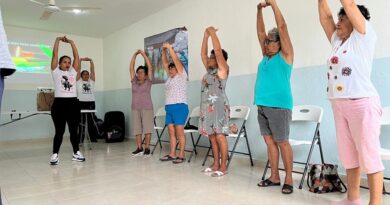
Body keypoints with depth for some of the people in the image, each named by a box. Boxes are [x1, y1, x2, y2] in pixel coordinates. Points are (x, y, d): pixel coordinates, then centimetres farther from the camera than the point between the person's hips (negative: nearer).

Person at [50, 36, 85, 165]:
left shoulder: (73, 72, 14)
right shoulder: (56, 72, 6)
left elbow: (76, 56, 9)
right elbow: (55, 55, 0)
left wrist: (71, 42, 9)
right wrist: (58, 40, 2)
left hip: (73, 103, 3)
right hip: (59, 103, -3)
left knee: (73, 130, 9)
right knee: (59, 131, 0)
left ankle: (76, 153, 17)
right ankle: (55, 155, 9)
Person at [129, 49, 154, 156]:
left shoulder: (148, 82, 2)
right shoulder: (134, 82, 10)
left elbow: (150, 67, -4)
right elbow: (131, 68, 8)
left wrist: (144, 54, -3)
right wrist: (135, 55, 4)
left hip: (147, 108, -4)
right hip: (135, 108, 4)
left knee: (147, 128, -2)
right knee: (137, 128, 5)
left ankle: (147, 148, 3)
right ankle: (139, 148, 12)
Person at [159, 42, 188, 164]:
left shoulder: (181, 76, 1)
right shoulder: (170, 77, 20)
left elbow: (176, 60, -5)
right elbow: (165, 63, 20)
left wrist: (169, 47, -3)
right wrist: (163, 51, 11)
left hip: (179, 107, -7)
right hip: (169, 108, 8)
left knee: (179, 132, -6)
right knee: (171, 132, 6)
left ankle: (181, 156, -2)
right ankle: (172, 154, 11)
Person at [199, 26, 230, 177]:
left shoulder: (222, 69, -2)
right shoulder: (209, 70, 18)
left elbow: (218, 50, -10)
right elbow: (203, 53, 19)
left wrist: (213, 32, -2)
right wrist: (206, 35, 17)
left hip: (219, 107, -8)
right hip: (207, 107, 8)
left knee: (220, 136, -6)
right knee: (212, 136, 9)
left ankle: (223, 166, 2)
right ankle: (216, 164, 18)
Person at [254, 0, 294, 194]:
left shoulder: (285, 54, 2)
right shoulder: (266, 56, 17)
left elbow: (282, 27, -4)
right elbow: (260, 32, 20)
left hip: (279, 105, -6)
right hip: (262, 105, 7)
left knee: (282, 142, -1)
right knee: (270, 141, 8)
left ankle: (288, 179, 9)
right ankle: (274, 177, 17)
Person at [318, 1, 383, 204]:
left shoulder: (364, 36, 1)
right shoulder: (337, 41, 18)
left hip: (362, 103, -7)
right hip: (339, 105, 7)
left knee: (369, 155, -4)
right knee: (348, 155, 11)